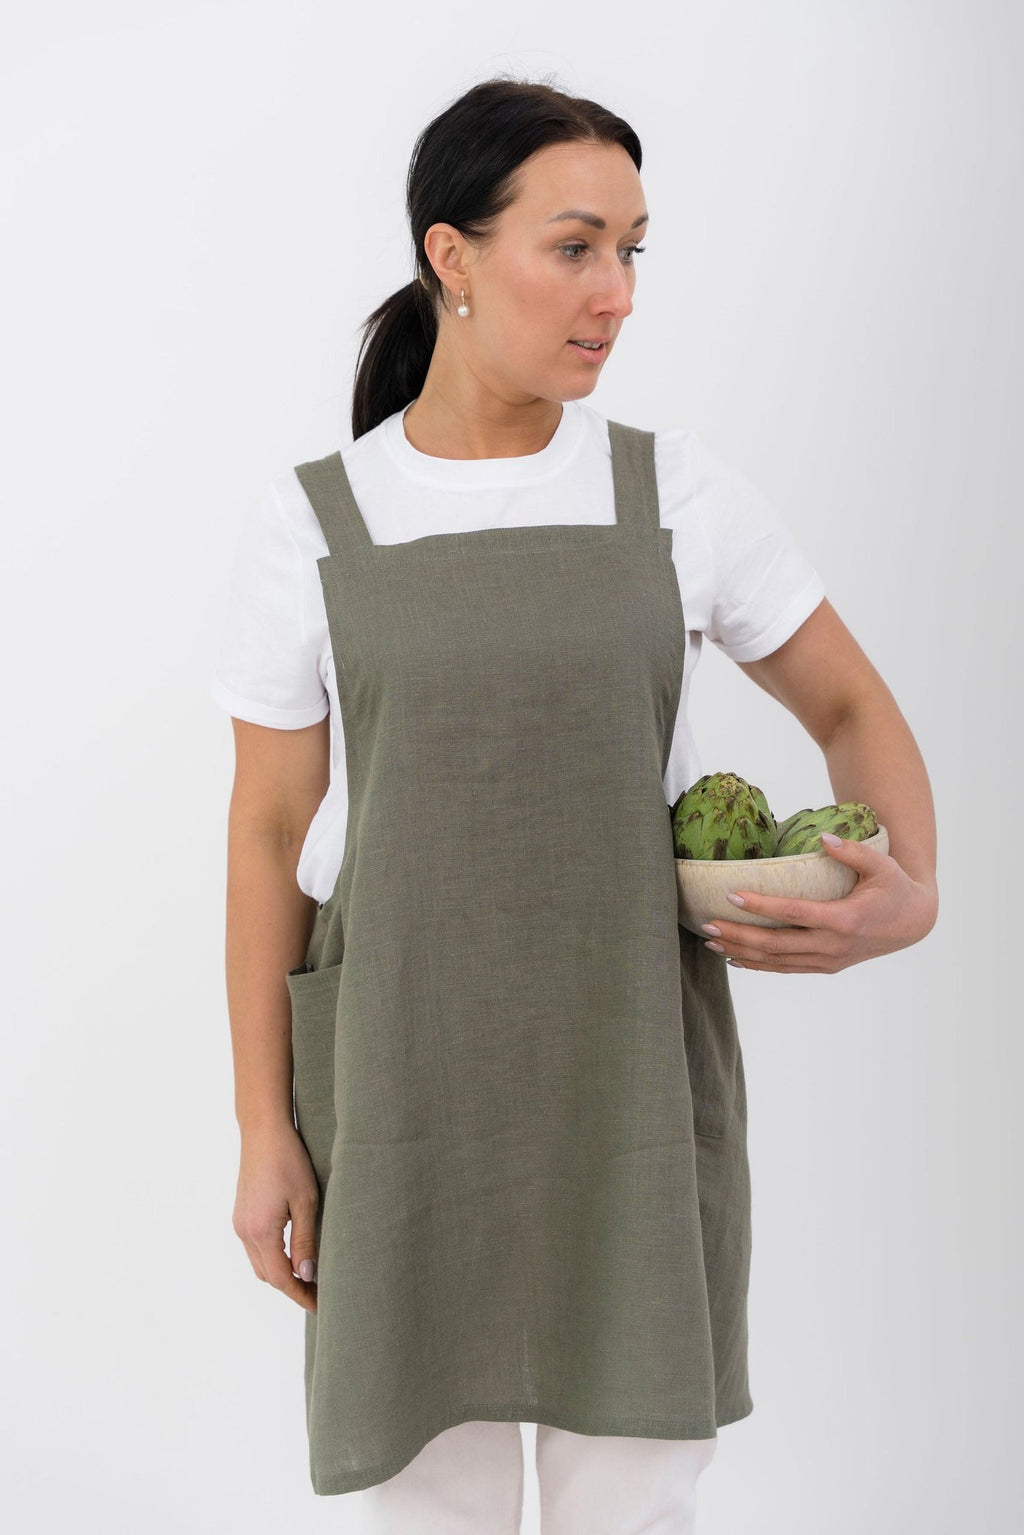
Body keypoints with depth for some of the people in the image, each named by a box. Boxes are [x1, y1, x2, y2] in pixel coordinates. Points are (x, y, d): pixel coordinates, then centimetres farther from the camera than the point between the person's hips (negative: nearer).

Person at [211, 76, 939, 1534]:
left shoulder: (679, 489, 0)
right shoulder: (309, 526, -2)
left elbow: (853, 708, 7)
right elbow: (270, 833, 0)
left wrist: (911, 888, -13)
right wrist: (265, 1128, 0)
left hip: (631, 1059, 1)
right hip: (404, 1069, 0)